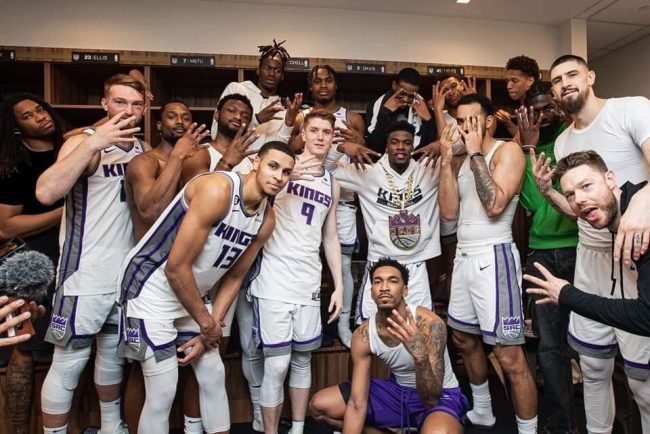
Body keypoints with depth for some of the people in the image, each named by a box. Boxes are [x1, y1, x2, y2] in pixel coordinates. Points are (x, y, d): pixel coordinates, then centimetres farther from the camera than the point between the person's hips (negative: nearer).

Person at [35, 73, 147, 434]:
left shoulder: (143, 149, 9)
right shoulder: (84, 141, -11)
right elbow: (46, 193, -26)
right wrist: (94, 142, -31)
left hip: (127, 273, 6)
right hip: (86, 276, -6)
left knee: (114, 353, 20)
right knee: (68, 363, 3)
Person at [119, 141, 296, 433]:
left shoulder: (267, 219, -2)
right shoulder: (217, 190, -27)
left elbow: (234, 277, 6)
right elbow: (176, 267, -26)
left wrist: (209, 333, 2)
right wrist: (206, 324, -14)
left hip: (194, 296, 8)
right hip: (152, 290, -7)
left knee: (214, 376, 14)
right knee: (163, 391, -3)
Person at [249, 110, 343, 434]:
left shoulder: (332, 184, 14)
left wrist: (339, 285, 12)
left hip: (309, 283, 5)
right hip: (274, 281, -5)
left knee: (303, 359, 14)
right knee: (277, 364, -2)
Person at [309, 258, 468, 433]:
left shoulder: (429, 324, -28)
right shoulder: (363, 335, -16)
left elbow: (431, 400, -32)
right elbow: (356, 404, -13)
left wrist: (420, 355, -50)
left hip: (440, 396, -4)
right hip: (398, 390, 5)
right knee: (319, 406, -4)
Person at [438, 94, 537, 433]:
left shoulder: (508, 150, -6)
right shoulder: (461, 159, 14)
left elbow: (495, 205, -21)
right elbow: (449, 211, 2)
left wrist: (476, 153, -15)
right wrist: (446, 159, -1)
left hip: (493, 256, -8)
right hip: (464, 256, 8)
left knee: (509, 356, -7)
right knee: (464, 338, 19)